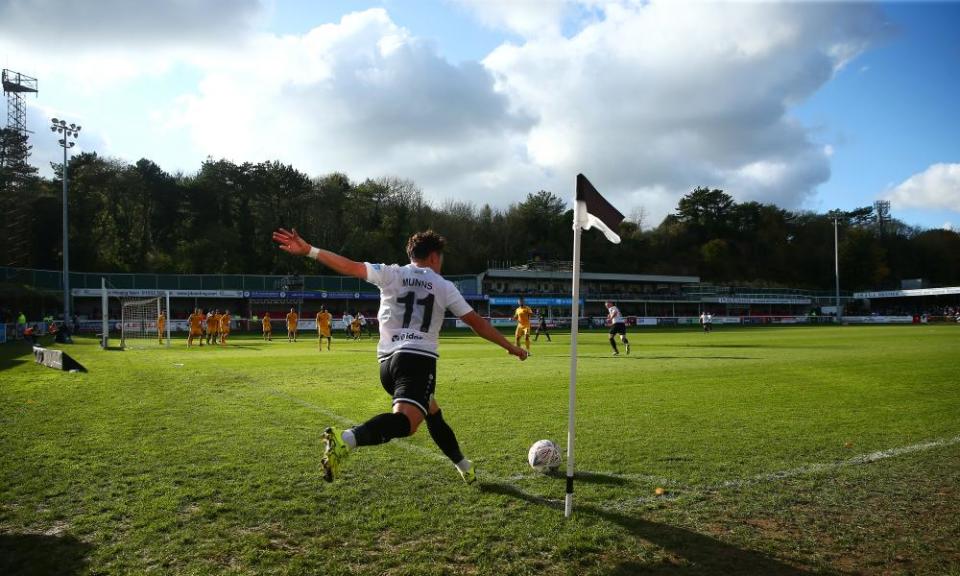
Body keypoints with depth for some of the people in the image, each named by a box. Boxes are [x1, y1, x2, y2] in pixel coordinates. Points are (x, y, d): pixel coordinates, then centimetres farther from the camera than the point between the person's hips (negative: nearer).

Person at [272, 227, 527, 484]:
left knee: (433, 413, 24)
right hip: (419, 359, -6)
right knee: (405, 421, -25)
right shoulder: (444, 286, 9)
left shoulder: (391, 273, 12)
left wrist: (308, 250, -1)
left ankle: (465, 467, 36)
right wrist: (510, 347, 21)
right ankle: (345, 439, -52)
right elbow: (475, 321, 11)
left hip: (387, 360, 6)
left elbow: (351, 267, 0)